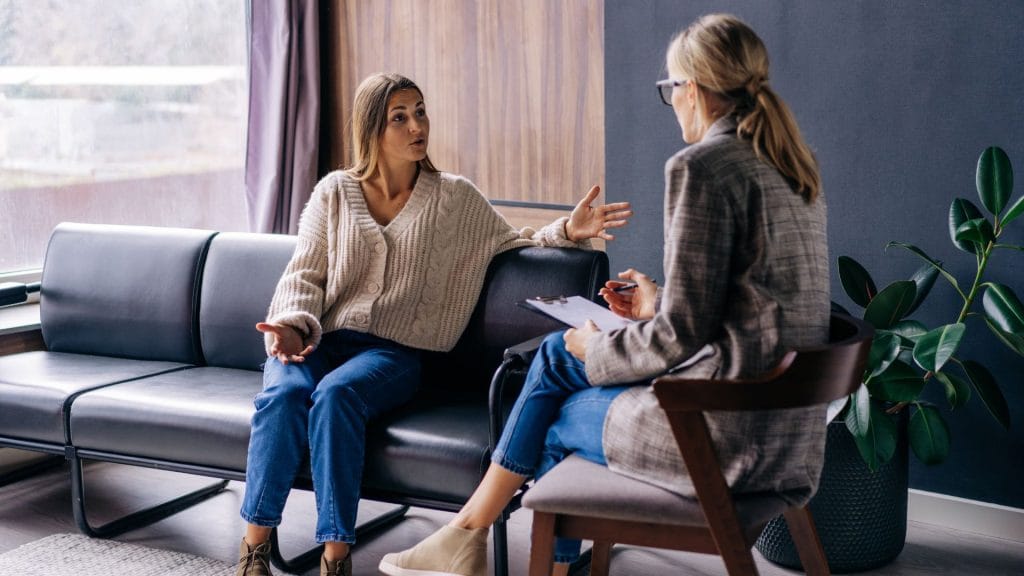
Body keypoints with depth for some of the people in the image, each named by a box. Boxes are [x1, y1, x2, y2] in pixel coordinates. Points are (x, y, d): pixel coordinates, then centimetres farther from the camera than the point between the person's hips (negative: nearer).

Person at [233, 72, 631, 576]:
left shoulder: (455, 198, 10)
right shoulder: (335, 192, 10)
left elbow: (511, 244, 13)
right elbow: (304, 274, 6)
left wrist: (566, 231, -7)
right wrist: (292, 325, -14)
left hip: (392, 350, -1)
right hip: (319, 341, 1)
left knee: (336, 394, -35)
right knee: (284, 393, -33)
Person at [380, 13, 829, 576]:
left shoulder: (701, 167, -17)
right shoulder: (789, 168, 11)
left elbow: (683, 334, -18)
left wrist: (599, 350, -1)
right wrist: (657, 305, 19)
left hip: (730, 432, -9)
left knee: (558, 423, 15)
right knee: (555, 354, 20)